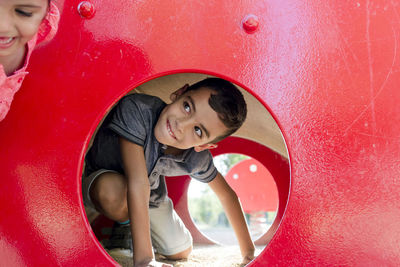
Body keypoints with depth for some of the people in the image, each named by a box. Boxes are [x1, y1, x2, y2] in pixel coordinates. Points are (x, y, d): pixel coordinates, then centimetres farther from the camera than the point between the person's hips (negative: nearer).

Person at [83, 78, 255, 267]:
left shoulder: (197, 158, -25)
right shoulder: (137, 109, -40)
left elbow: (226, 194, -6)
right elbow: (137, 183, -44)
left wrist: (248, 250, -3)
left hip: (150, 194, 4)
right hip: (101, 180, -3)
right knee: (113, 191, -39)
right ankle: (124, 223, -2)